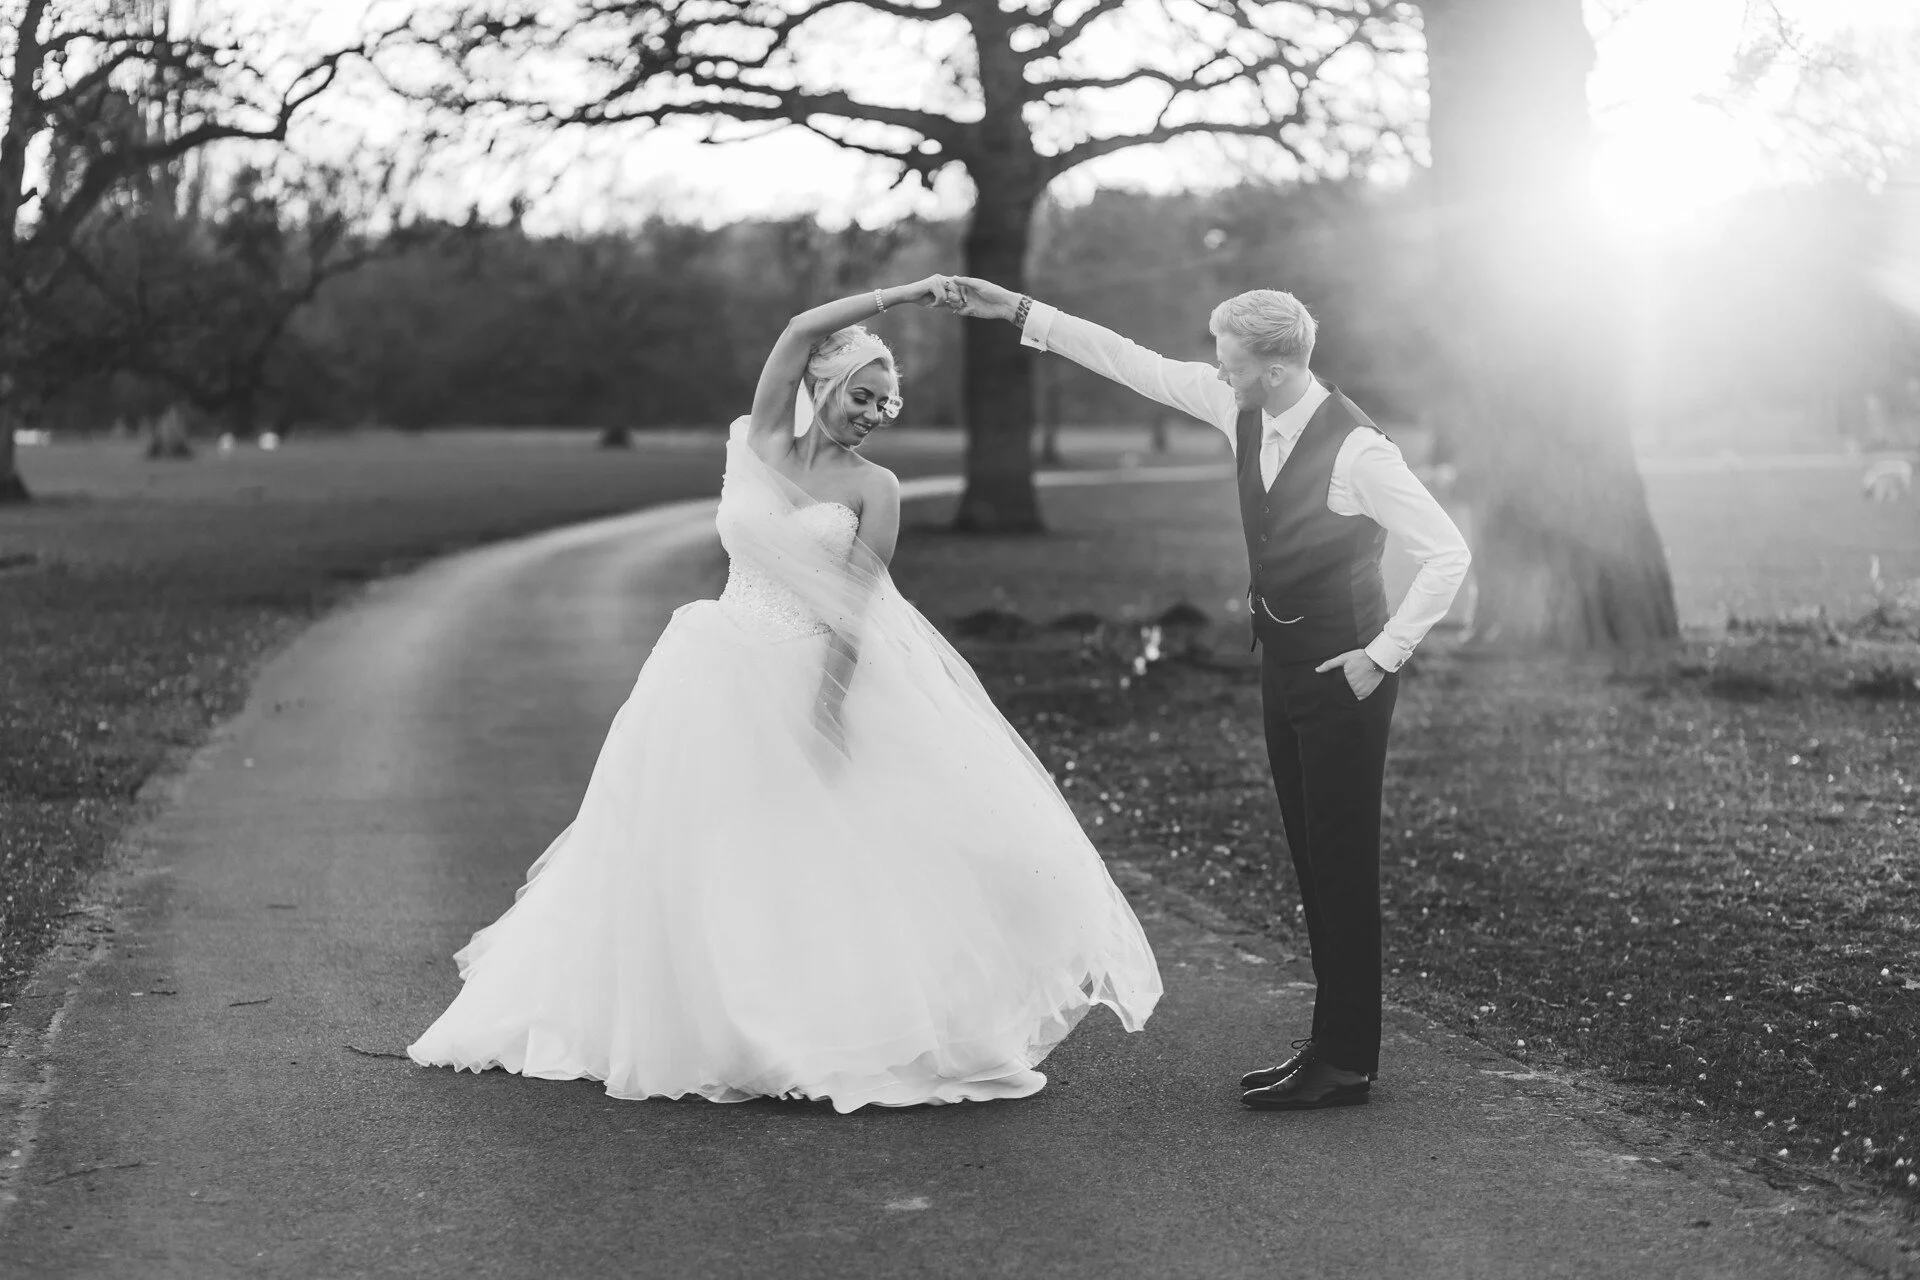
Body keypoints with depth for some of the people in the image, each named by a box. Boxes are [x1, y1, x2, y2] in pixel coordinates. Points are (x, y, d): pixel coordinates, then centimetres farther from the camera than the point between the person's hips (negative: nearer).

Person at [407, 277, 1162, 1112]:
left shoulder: (873, 487, 0)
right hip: (726, 674, 2)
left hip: (819, 677, -1)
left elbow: (857, 609, -7)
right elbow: (801, 332, -8)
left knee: (829, 856, -4)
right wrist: (900, 298, -11)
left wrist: (827, 714, -16)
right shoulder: (762, 444, 5)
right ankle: (698, 1029, 18)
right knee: (700, 855, 5)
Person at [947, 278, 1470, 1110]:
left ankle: (1347, 1064, 5)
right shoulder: (1242, 409, -1)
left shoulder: (1357, 449, -22)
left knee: (1343, 862, -3)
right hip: (1283, 661, 8)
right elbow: (1135, 364, 6)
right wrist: (1020, 312, 6)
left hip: (1342, 674, -8)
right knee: (1312, 861, 12)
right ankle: (1331, 1044, 21)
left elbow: (1447, 553, -19)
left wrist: (1384, 654, -17)